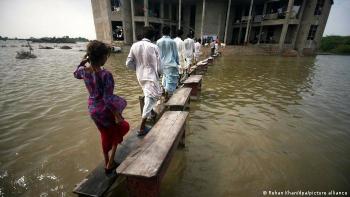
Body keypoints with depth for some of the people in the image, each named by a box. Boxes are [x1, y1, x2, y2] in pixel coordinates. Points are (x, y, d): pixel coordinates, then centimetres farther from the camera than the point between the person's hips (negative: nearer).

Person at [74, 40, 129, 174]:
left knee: (105, 135, 25)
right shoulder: (105, 74, -26)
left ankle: (107, 164, 42)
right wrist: (117, 115, -18)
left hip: (92, 108, 7)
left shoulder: (84, 70, -6)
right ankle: (111, 162, 25)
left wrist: (83, 61, 10)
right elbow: (108, 99, -26)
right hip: (105, 109, -6)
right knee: (121, 127, 22)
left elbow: (76, 74, 20)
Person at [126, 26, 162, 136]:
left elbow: (128, 63, 0)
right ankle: (142, 129, 1)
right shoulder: (154, 47, -12)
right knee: (150, 99, -2)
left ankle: (151, 112, 46)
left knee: (148, 96, 29)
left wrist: (138, 69, 16)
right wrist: (160, 73, 12)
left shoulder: (134, 46, -1)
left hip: (140, 76, 6)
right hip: (151, 76, -6)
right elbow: (158, 65, -8)